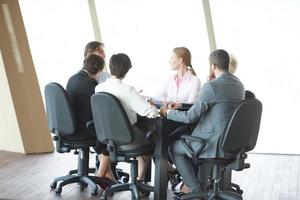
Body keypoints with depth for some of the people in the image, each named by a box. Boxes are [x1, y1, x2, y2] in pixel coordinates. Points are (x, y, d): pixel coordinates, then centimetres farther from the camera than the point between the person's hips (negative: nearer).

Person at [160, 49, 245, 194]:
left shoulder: (211, 87, -20)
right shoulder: (239, 85, 5)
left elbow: (190, 117, -15)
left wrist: (168, 112, 1)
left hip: (217, 144, -8)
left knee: (174, 148, 14)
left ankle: (196, 189, 18)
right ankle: (202, 187, 40)